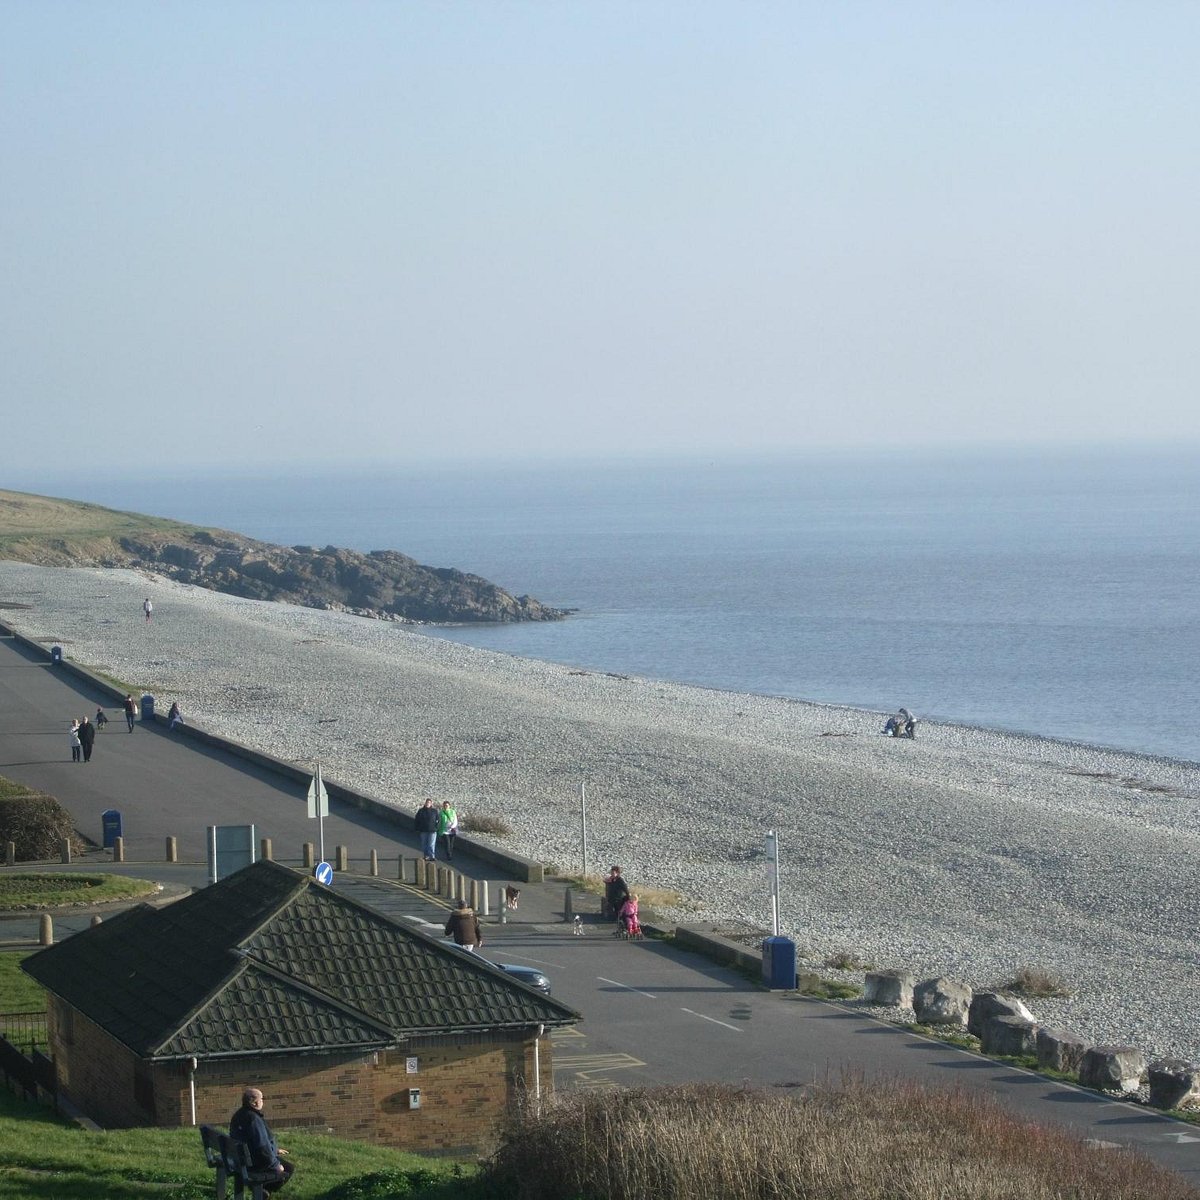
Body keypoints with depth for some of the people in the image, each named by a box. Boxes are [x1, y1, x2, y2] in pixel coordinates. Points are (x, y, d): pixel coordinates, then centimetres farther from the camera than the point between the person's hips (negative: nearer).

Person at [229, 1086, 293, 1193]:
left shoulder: (239, 1115, 5)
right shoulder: (254, 1119, -28)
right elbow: (262, 1147, -28)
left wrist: (275, 1150, 21)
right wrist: (275, 1165, -15)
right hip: (254, 1163, -10)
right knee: (289, 1169, 2)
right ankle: (262, 1188, -1)